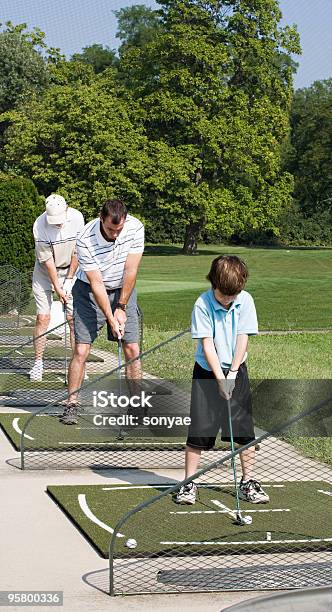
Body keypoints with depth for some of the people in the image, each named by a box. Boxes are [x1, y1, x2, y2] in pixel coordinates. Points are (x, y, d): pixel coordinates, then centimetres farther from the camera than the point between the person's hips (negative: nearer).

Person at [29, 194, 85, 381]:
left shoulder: (77, 218, -18)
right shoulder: (39, 226, -24)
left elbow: (77, 252, -8)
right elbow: (47, 261, -18)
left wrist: (69, 279, -6)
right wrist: (57, 287, -15)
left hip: (70, 271, 2)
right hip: (45, 272, -2)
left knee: (74, 317, -5)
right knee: (43, 317, -6)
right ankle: (38, 363, 5)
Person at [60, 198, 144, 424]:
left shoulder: (135, 228, -20)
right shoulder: (86, 241, -27)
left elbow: (130, 271, -14)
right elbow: (96, 283, -22)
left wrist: (121, 308, -12)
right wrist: (110, 318, -22)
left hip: (123, 289, 3)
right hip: (90, 292, -2)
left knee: (133, 349, -3)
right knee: (81, 350, -10)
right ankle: (72, 405, 0)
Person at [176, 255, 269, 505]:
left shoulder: (245, 301, -6)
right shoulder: (203, 304, -14)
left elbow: (243, 339, -6)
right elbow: (207, 344, -15)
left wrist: (232, 373, -13)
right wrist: (219, 378, -20)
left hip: (236, 371, 3)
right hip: (207, 373, -3)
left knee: (245, 431, 2)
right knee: (198, 430, -4)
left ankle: (248, 482, 15)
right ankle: (189, 484, 6)